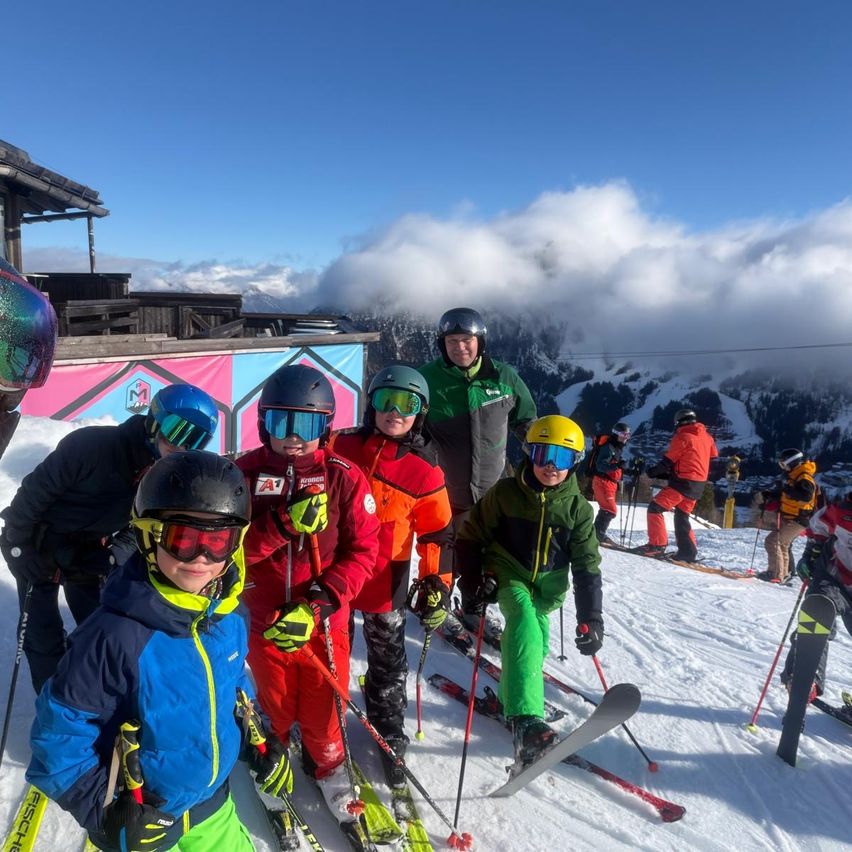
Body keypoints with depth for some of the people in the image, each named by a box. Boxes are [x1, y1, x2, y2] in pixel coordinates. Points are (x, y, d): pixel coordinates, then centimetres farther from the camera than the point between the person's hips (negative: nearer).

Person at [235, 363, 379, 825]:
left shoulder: (344, 477, -12)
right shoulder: (245, 473, -10)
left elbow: (362, 551, -12)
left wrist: (316, 604, -22)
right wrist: (283, 524, -29)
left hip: (324, 618, -1)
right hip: (265, 618, 1)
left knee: (323, 705, 13)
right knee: (274, 703, 22)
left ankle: (328, 765, 45)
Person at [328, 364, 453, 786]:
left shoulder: (424, 472, -8)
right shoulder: (340, 448, -7)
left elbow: (438, 534, -3)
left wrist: (437, 585, -7)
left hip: (385, 582, -1)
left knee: (388, 663, 13)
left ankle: (389, 735, 36)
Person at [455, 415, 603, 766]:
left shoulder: (578, 508, -6)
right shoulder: (505, 493, -12)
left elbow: (587, 566, -3)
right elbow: (471, 537, -2)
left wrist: (591, 618, -8)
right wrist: (474, 580, -10)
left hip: (548, 585, 4)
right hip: (508, 574, -4)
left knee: (536, 640, 9)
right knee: (524, 621, -28)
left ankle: (511, 697, 41)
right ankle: (526, 719, -38)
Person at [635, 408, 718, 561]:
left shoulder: (682, 436, -10)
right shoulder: (707, 436, 13)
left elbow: (668, 461, -11)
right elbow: (713, 459, 20)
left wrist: (653, 471, 2)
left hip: (683, 482, -8)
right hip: (698, 485, 8)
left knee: (655, 508, -8)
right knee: (682, 516, 19)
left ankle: (657, 545, -15)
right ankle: (688, 551, 17)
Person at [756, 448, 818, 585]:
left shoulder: (805, 477, -17)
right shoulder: (793, 475, 14)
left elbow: (806, 496, -33)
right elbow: (781, 493, 24)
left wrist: (787, 488, -33)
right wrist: (768, 494, 7)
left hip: (796, 521, -11)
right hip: (788, 518, 11)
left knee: (772, 541, -14)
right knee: (782, 545, 20)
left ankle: (775, 574, -13)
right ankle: (784, 575, 30)